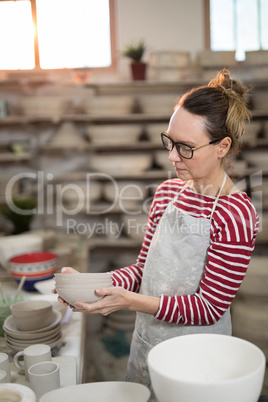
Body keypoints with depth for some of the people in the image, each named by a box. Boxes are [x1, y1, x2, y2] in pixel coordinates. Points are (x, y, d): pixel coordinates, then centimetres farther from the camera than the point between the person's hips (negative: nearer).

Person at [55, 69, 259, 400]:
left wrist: (128, 300, -28)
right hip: (146, 343, 6)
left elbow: (210, 307, -20)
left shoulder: (236, 214, -21)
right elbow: (144, 269, 4)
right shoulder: (168, 192, 0)